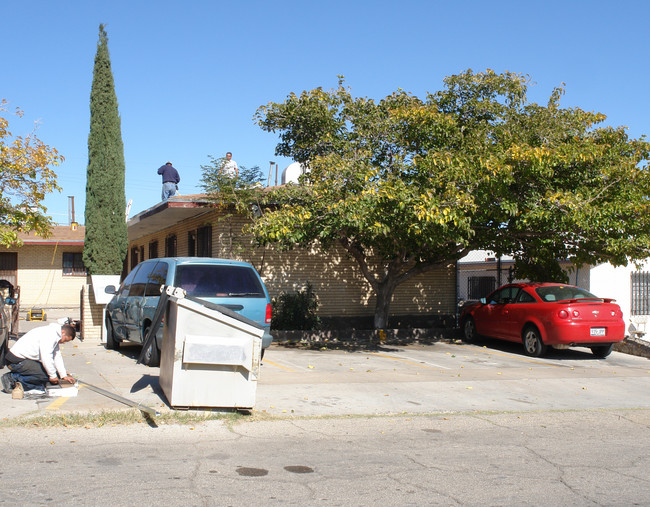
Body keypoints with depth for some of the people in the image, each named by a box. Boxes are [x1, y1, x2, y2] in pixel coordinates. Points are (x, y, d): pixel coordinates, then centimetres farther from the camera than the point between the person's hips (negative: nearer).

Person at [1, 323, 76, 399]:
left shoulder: (55, 336, 15)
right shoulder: (50, 334, -18)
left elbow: (57, 356, 18)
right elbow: (46, 357, -23)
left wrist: (64, 376, 13)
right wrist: (53, 375, -14)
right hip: (17, 361, -10)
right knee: (45, 375, -18)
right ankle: (13, 378, -13)